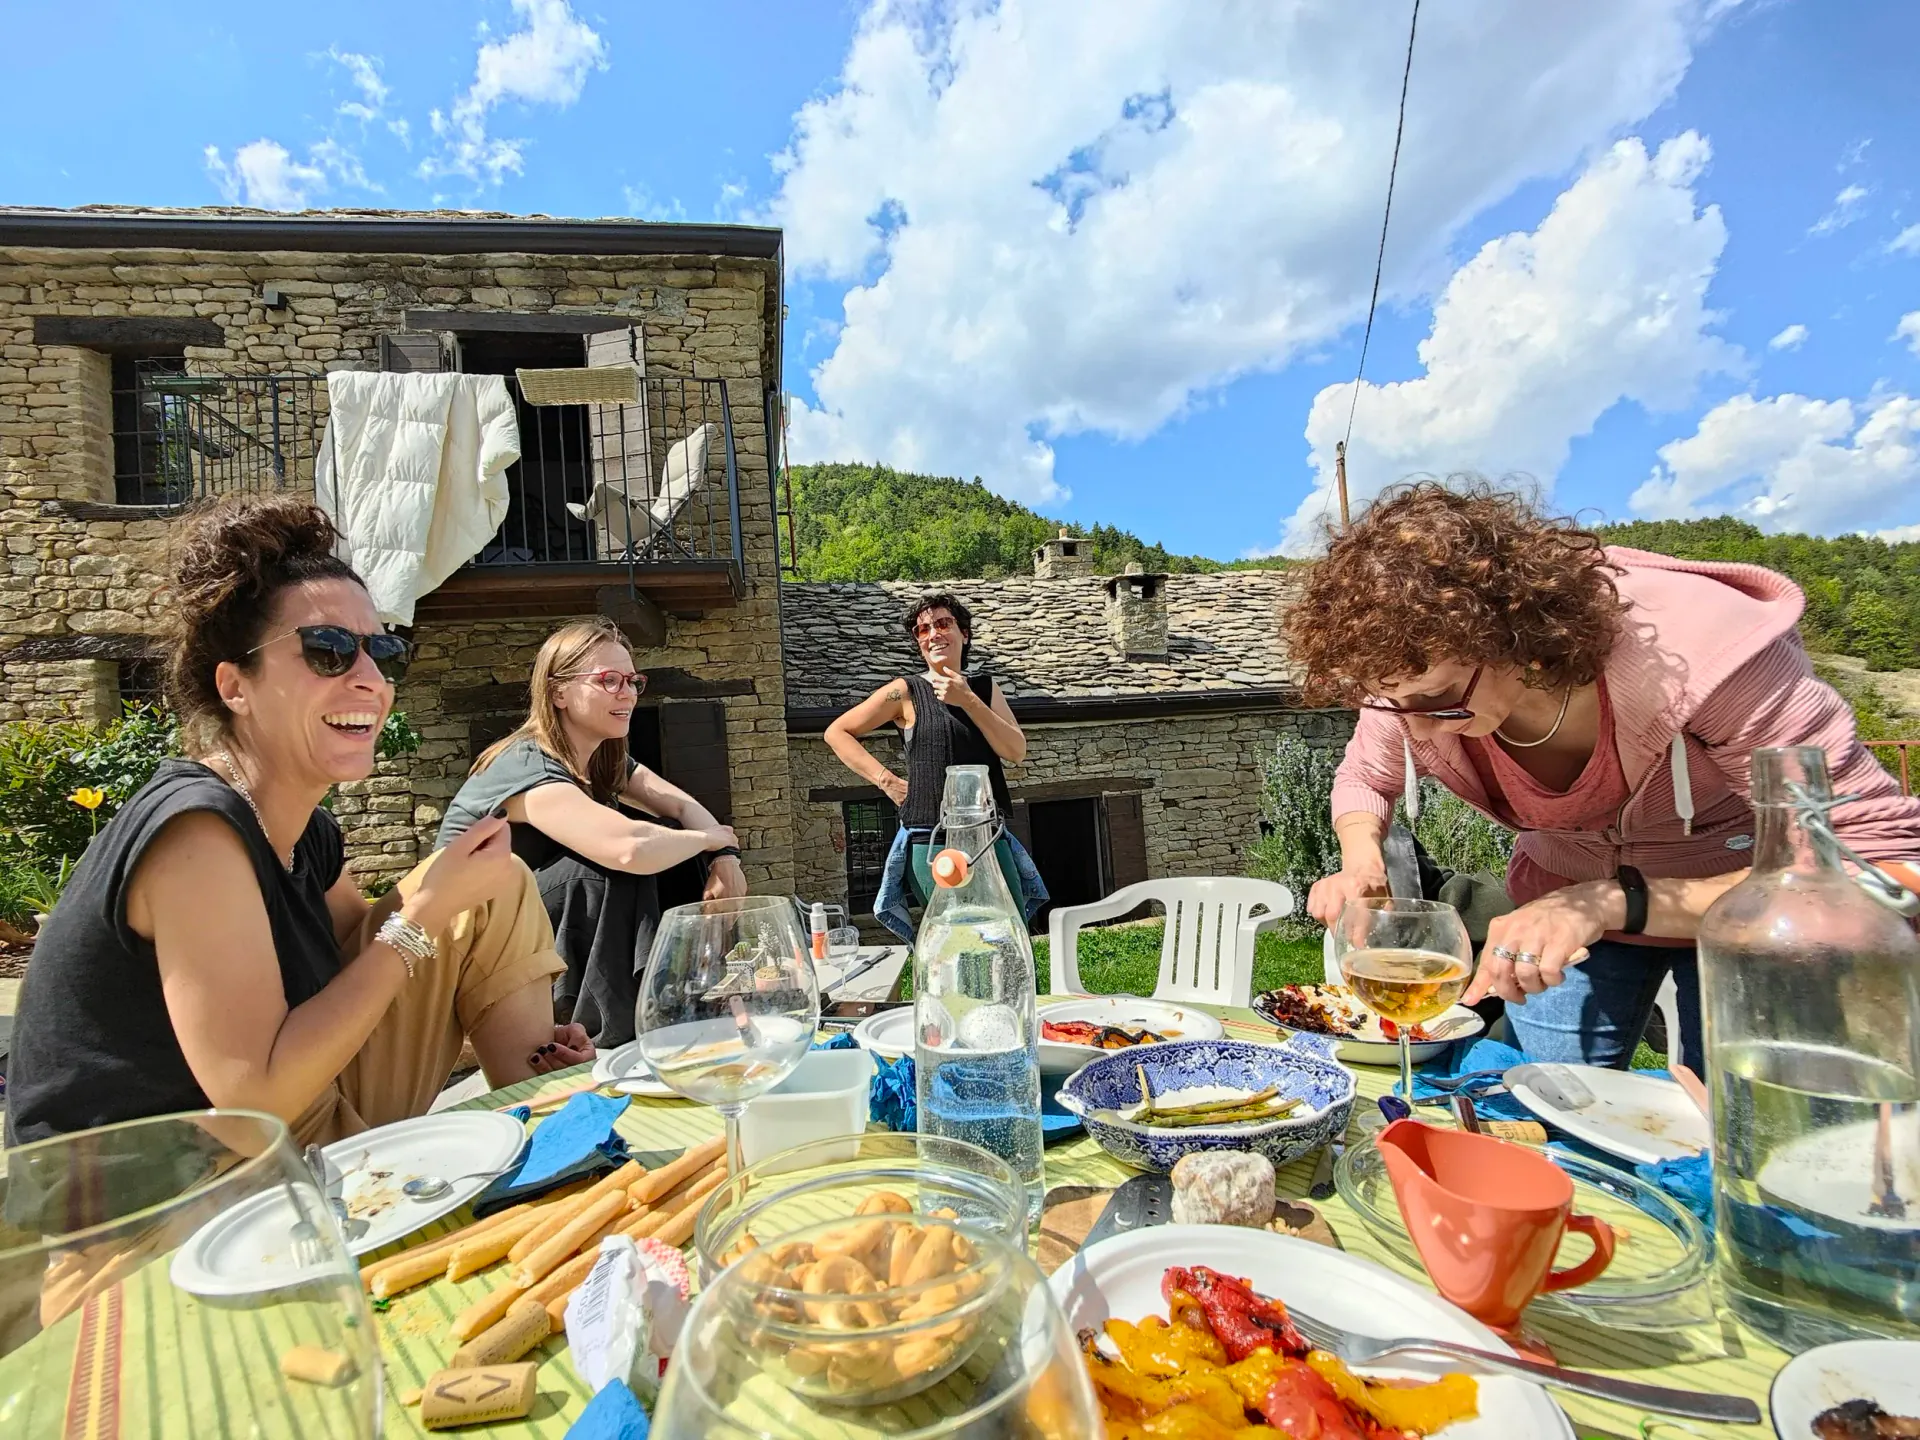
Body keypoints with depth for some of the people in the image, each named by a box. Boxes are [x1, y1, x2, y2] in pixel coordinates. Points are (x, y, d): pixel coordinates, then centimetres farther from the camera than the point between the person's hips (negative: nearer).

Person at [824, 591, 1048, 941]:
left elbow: (1016, 751, -1)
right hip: (931, 841, -4)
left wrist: (967, 700, -10)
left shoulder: (985, 688, 12)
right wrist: (887, 780, -4)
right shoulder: (906, 692, 1)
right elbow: (837, 732, 4)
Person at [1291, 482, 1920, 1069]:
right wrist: (1361, 864, -25)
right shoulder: (1416, 668, -24)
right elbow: (1365, 778, -2)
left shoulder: (1700, 647, -37)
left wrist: (1618, 901, -45)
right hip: (1565, 901, 3)